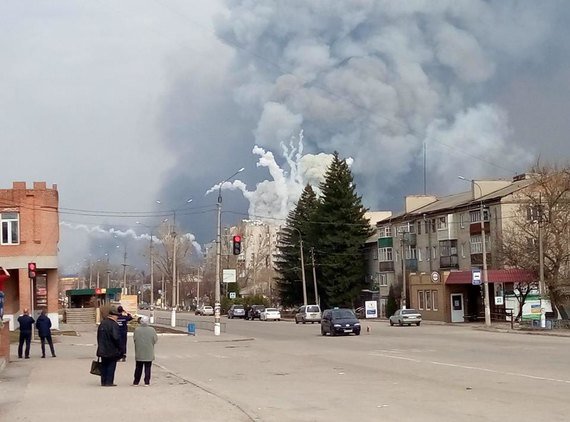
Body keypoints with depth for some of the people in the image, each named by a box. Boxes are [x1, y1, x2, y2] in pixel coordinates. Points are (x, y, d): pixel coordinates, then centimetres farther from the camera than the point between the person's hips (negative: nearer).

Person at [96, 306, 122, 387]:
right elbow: (116, 338, -22)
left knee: (104, 365, 13)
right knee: (111, 365, 2)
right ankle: (109, 382, 1)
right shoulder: (114, 325, -17)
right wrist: (119, 348, -12)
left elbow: (98, 336, 16)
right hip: (112, 350, -7)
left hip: (102, 349, 7)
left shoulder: (102, 323, 9)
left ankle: (103, 381, 16)